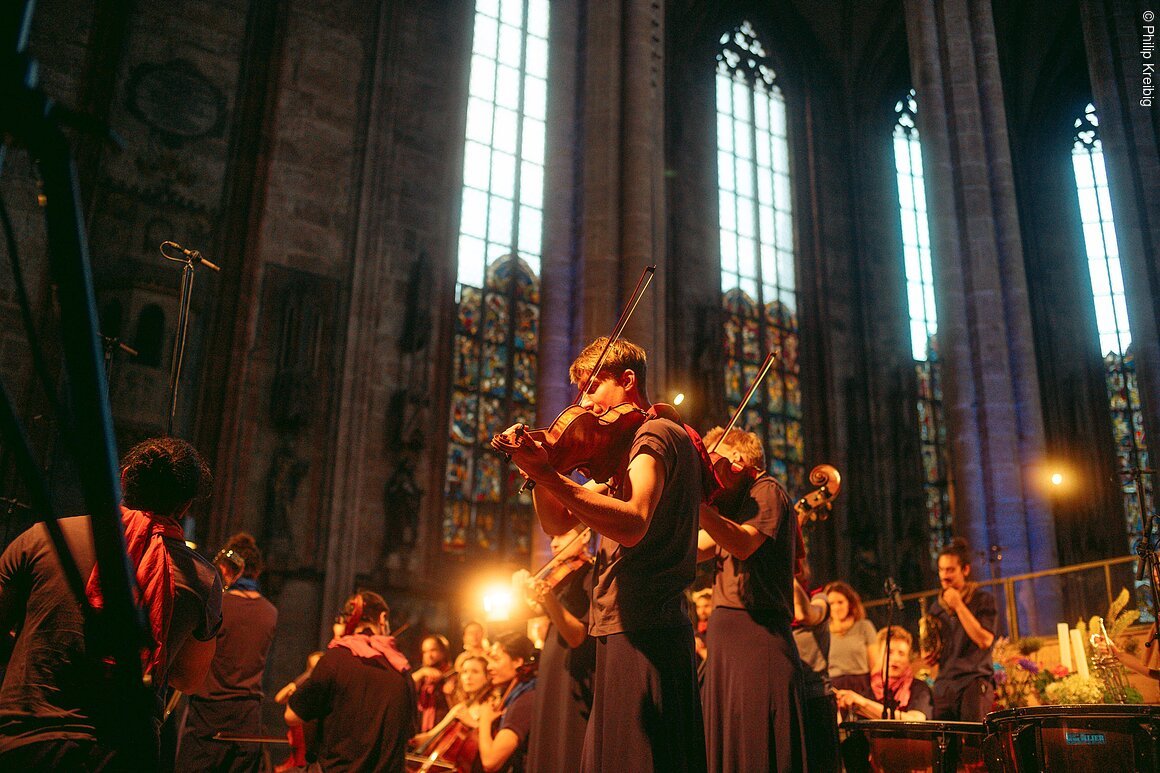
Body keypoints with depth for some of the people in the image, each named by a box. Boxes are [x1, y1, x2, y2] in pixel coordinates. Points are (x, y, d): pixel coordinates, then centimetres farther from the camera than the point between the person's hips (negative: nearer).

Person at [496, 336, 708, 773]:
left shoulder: (657, 434, -8)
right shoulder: (624, 450, 21)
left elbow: (632, 525, -28)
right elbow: (558, 524, 15)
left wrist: (546, 474, -34)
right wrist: (535, 471, -3)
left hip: (641, 635, -10)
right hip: (630, 628, 10)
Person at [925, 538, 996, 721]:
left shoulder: (982, 600, 0)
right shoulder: (937, 606, 15)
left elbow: (985, 640, -14)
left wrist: (959, 606, -13)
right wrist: (932, 656, 3)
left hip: (974, 680, -5)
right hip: (944, 683, 5)